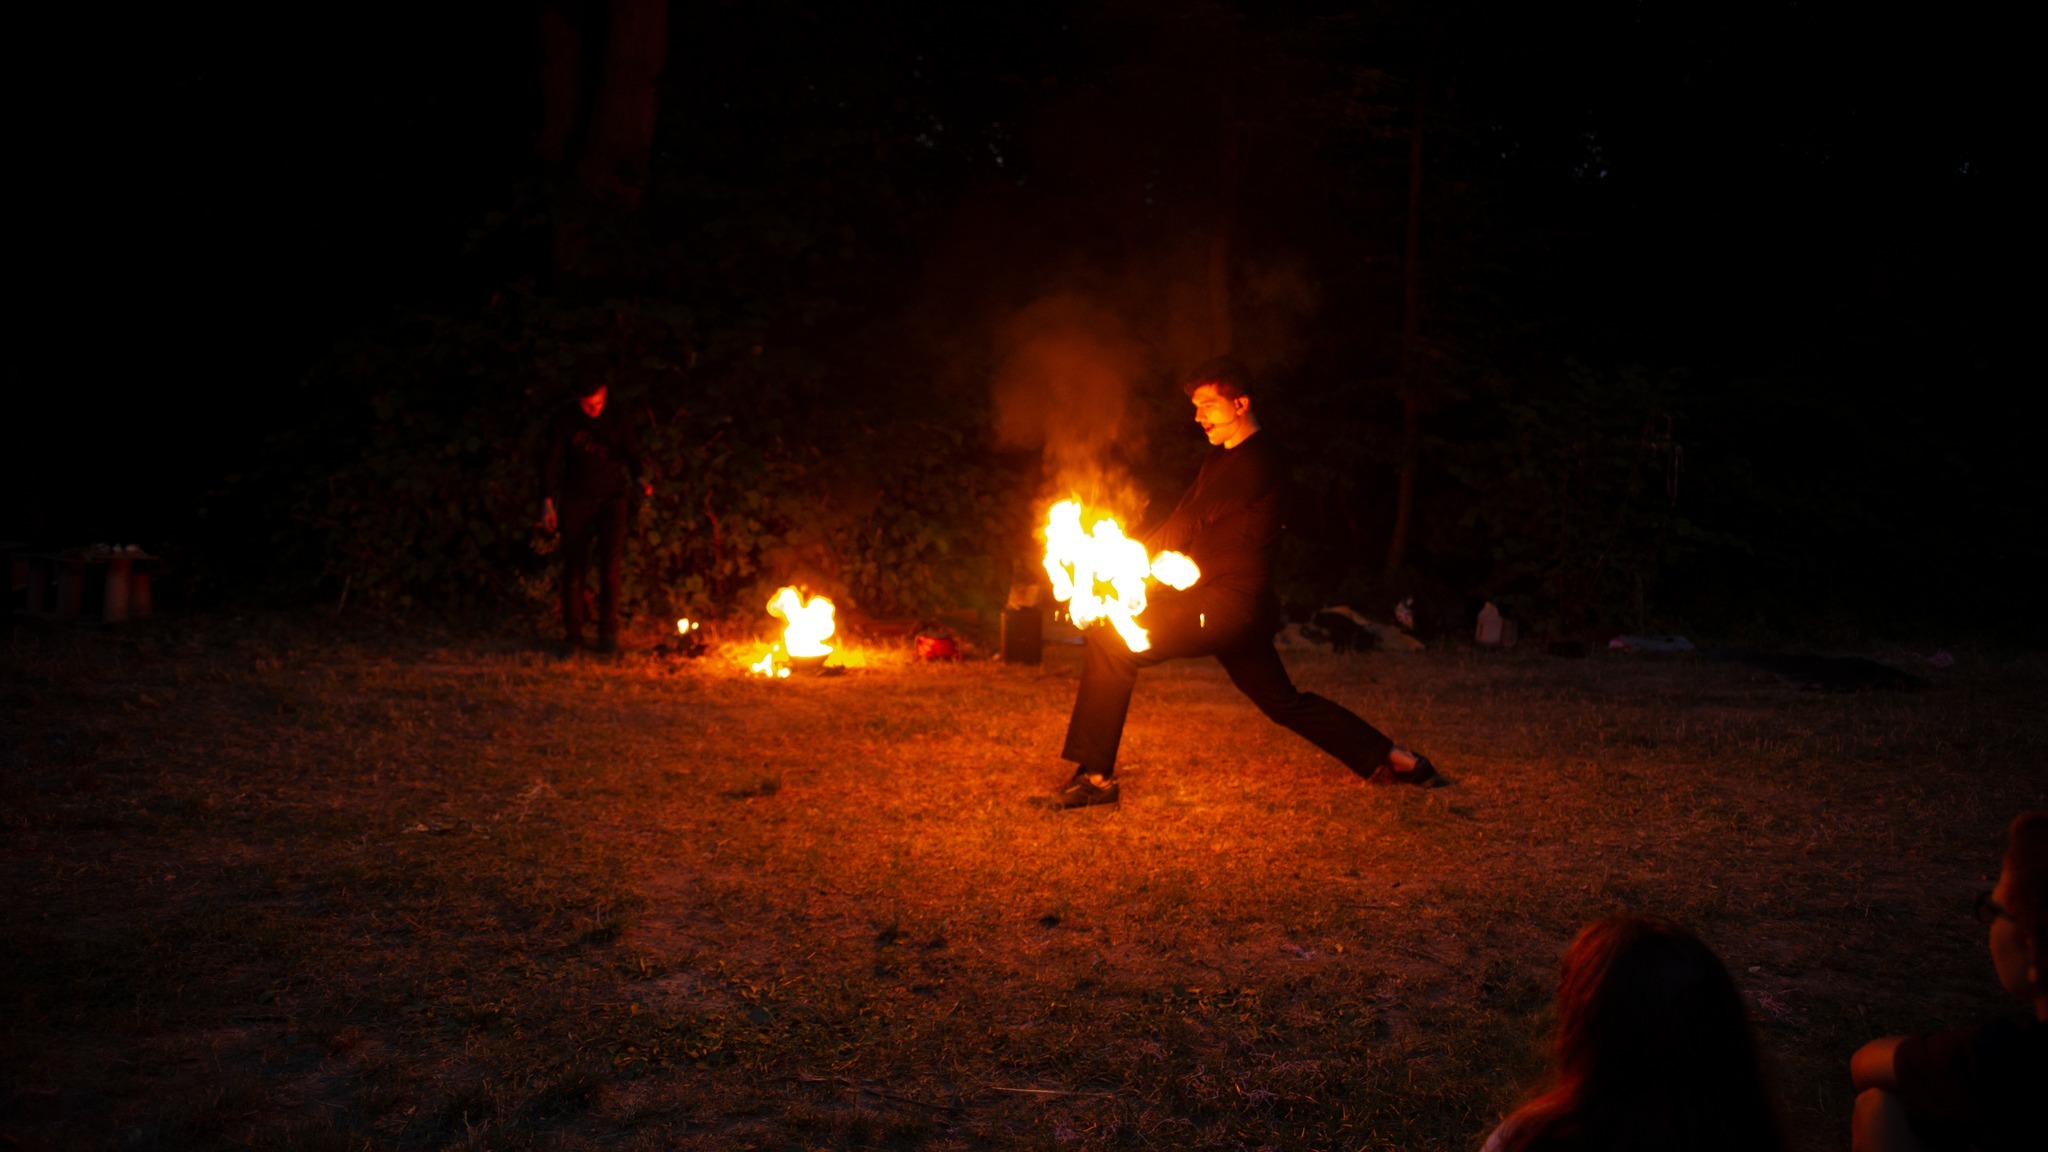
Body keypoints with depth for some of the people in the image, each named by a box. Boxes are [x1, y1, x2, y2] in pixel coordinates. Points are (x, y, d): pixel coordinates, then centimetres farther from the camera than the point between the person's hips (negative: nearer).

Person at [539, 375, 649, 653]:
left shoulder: (617, 419, -1)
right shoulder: (564, 419, -3)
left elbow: (632, 454, 7)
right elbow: (550, 461, 2)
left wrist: (640, 479, -14)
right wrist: (547, 502, -4)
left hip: (611, 498, -1)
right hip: (576, 501, 1)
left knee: (610, 563, -15)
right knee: (573, 569, 0)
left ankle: (608, 632, -6)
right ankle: (573, 636, 11)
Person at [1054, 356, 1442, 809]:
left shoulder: (1259, 460, -13)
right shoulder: (1221, 457, 18)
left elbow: (1189, 522, -17)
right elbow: (1183, 524, 10)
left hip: (1230, 606, -11)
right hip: (1226, 606, 11)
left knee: (1113, 642, -18)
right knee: (1285, 703, 21)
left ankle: (1095, 776, -16)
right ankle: (1392, 759, 30)